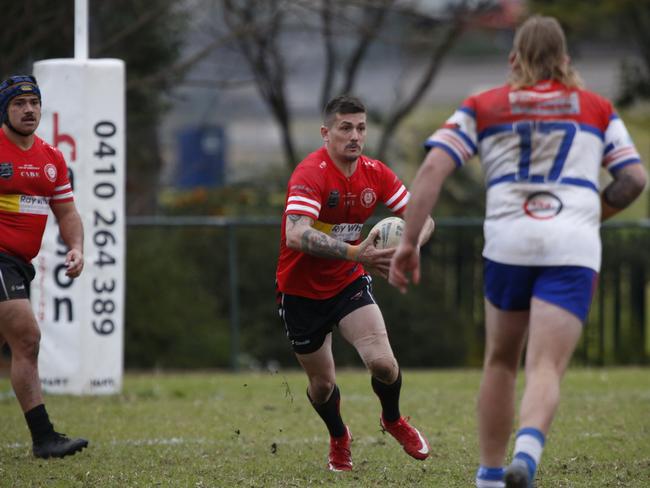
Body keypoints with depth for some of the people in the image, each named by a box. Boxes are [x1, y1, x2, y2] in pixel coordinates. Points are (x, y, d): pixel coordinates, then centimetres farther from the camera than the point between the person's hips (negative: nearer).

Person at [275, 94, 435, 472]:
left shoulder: (374, 173, -5)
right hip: (302, 291, -3)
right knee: (323, 384, 8)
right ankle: (339, 440, 42)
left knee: (383, 362, -18)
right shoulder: (310, 174, -23)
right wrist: (355, 252, -46)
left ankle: (393, 420, 16)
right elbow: (296, 235, -37)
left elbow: (423, 219, -1)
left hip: (349, 283, 3)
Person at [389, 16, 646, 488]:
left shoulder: (483, 107, 14)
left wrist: (409, 241, 1)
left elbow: (433, 169, 1)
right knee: (546, 370, -9)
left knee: (501, 362, 20)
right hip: (574, 247, -1)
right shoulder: (596, 108, 17)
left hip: (509, 241, 1)